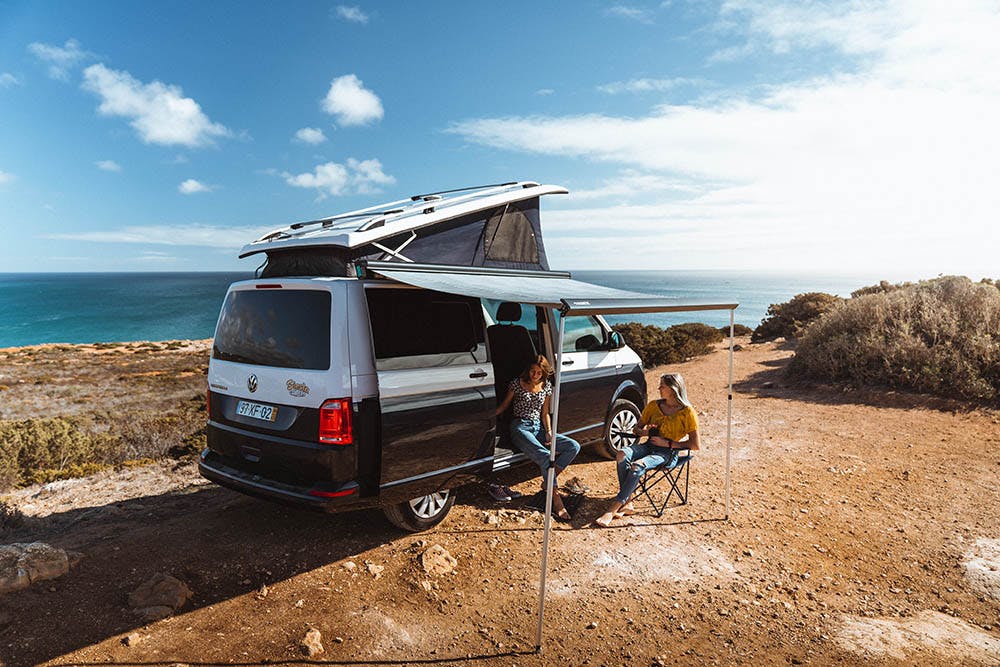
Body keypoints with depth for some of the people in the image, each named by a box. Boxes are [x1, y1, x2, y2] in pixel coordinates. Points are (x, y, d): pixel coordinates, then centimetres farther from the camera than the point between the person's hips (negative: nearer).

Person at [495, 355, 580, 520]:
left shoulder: (546, 386, 11)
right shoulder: (517, 384, 0)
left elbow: (545, 413, 14)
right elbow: (504, 405, 6)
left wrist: (548, 432, -2)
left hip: (538, 428, 5)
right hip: (520, 427, -5)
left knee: (574, 446, -15)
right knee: (545, 456, -32)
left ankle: (548, 480, -15)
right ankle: (555, 498, -30)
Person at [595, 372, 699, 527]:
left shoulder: (687, 412, -4)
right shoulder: (654, 405, 12)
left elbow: (694, 445, -6)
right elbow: (636, 428, 20)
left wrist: (667, 443, -12)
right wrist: (643, 432, -4)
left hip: (668, 453, -5)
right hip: (649, 445, 5)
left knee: (637, 466, -34)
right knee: (623, 455, -29)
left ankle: (612, 510, -31)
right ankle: (626, 503, -26)